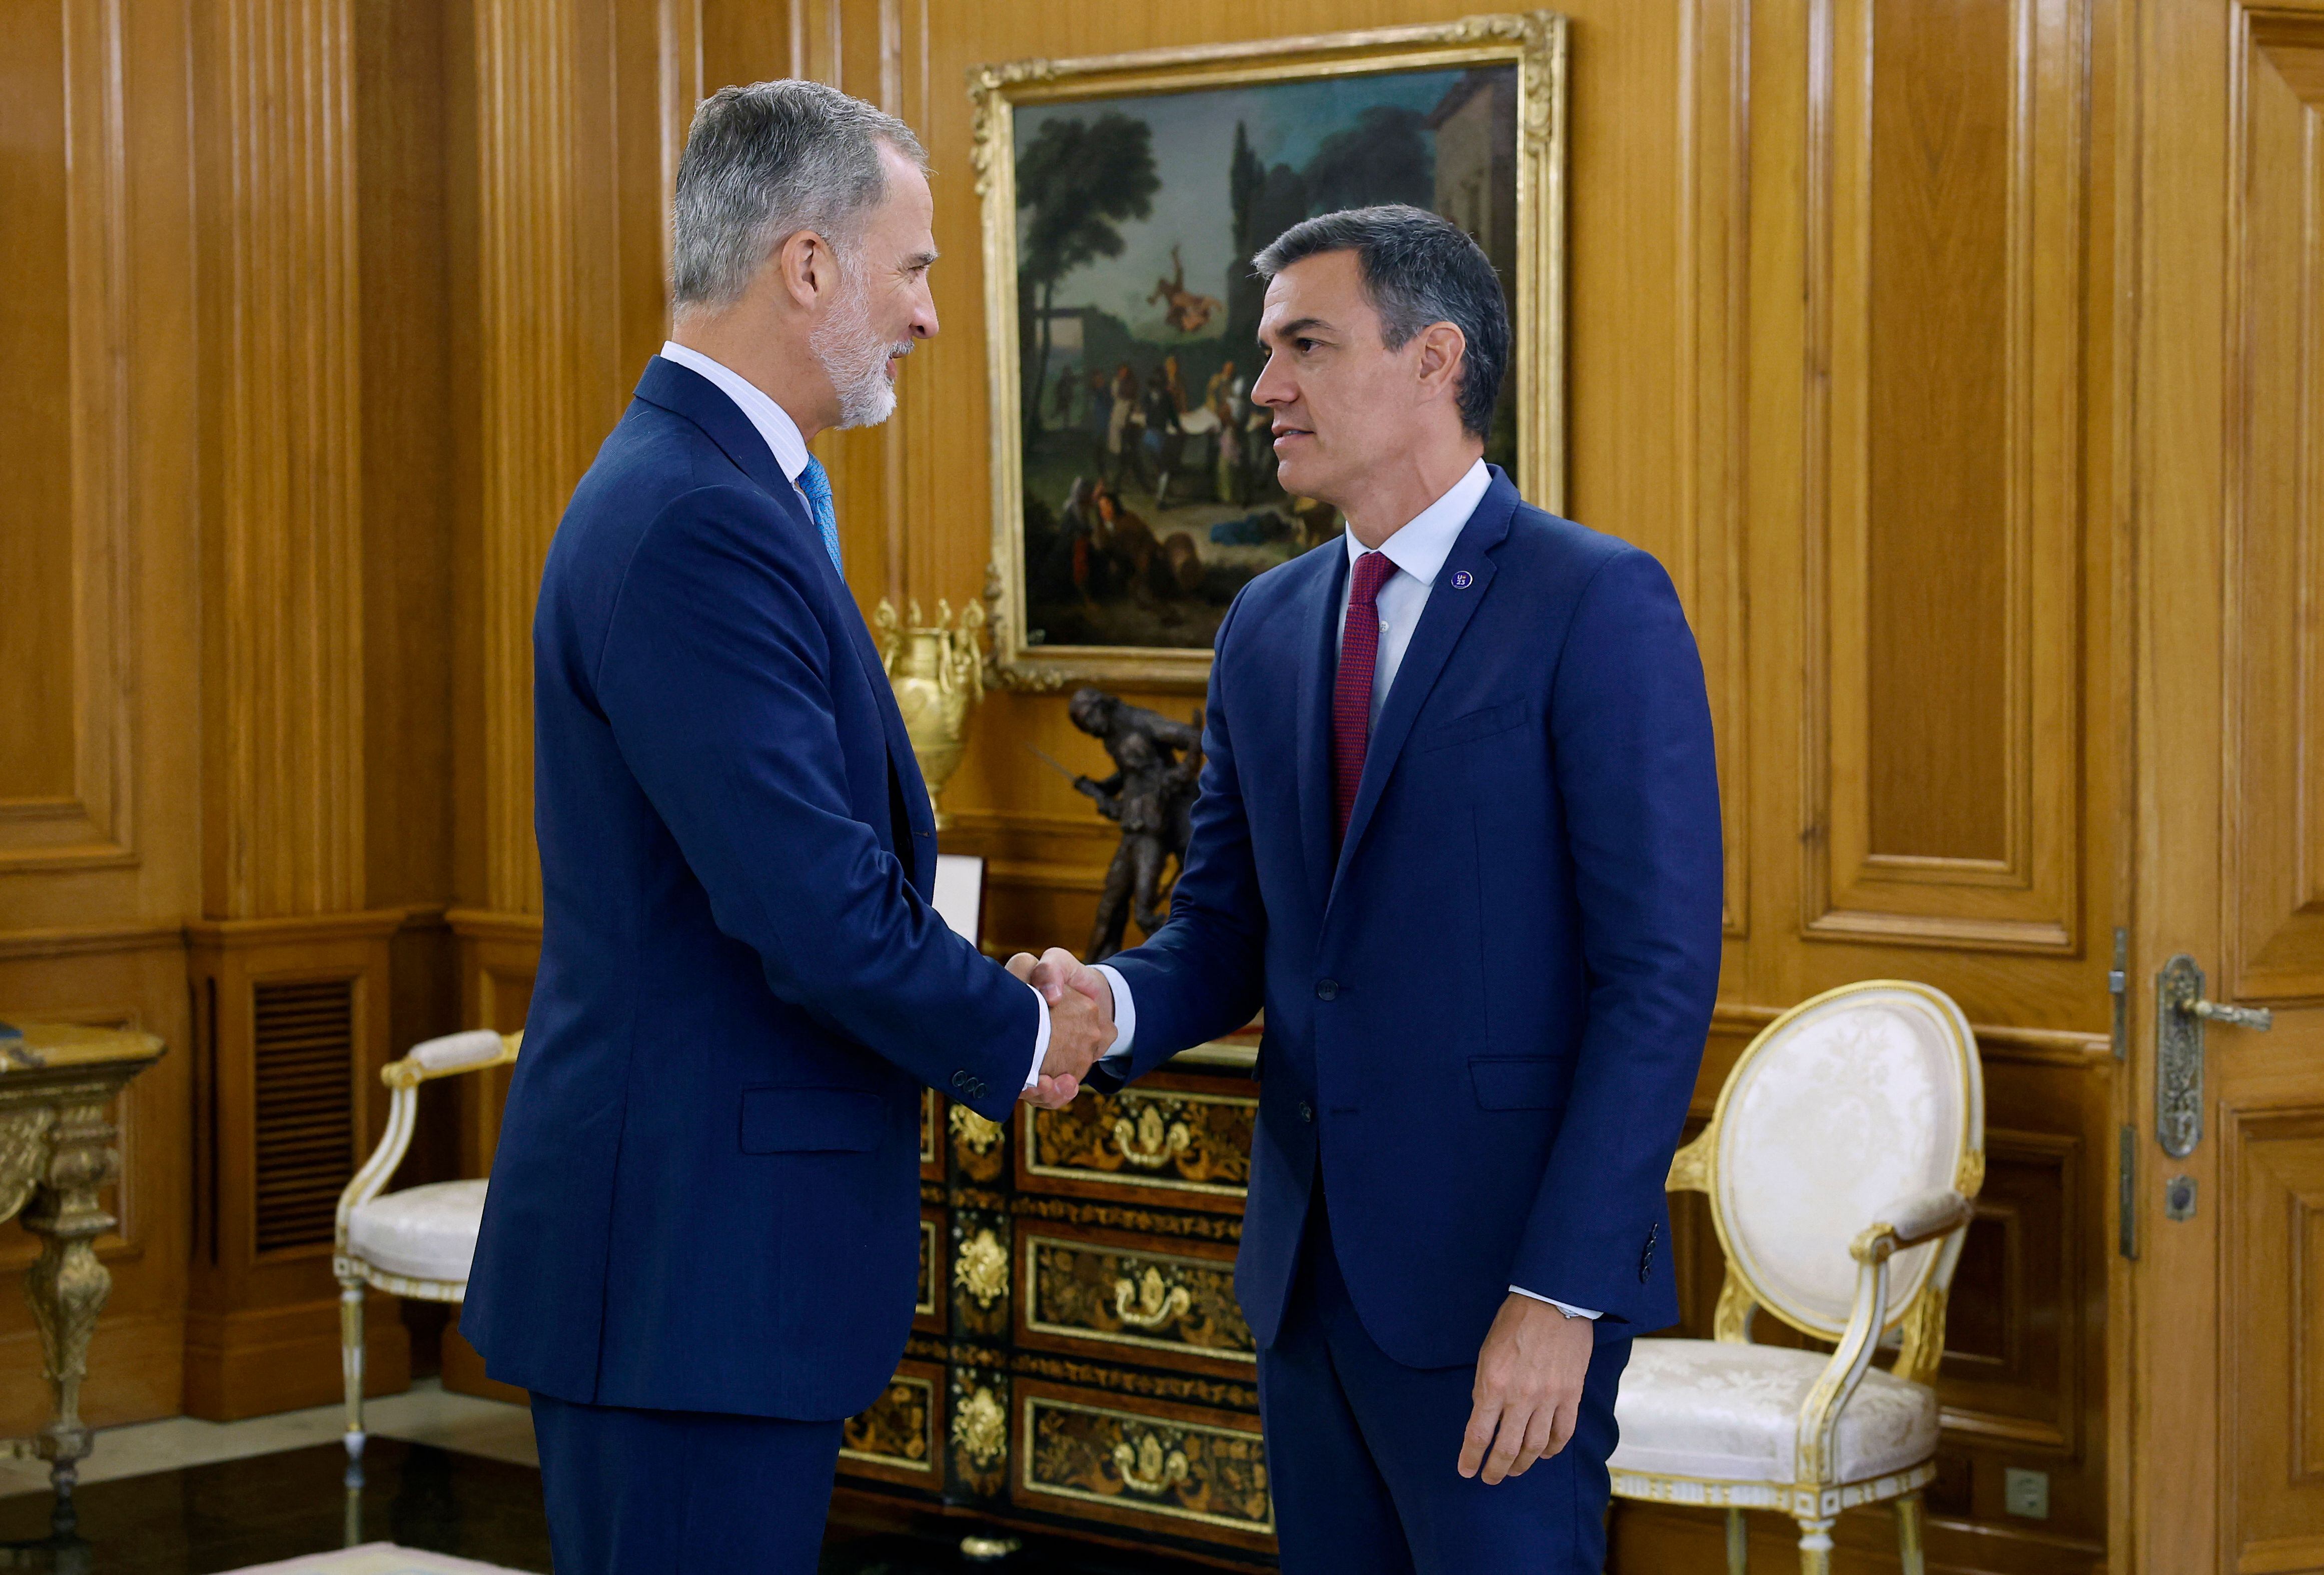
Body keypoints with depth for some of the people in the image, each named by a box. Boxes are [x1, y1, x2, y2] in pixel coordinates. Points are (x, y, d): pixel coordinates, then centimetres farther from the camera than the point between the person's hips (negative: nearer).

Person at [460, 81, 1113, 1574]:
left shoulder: (715, 490, 14)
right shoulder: (692, 527, -20)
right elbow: (814, 910, -24)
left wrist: (992, 1002, 7)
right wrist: (1018, 1040, -8)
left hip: (718, 1243, 10)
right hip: (687, 1264, -10)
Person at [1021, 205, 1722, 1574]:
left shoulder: (1598, 606, -10)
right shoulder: (1267, 626, 12)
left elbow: (1661, 976, -14)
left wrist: (1562, 1295, -19)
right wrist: (1110, 1005, -9)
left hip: (1502, 1278, -6)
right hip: (1311, 1266, 7)